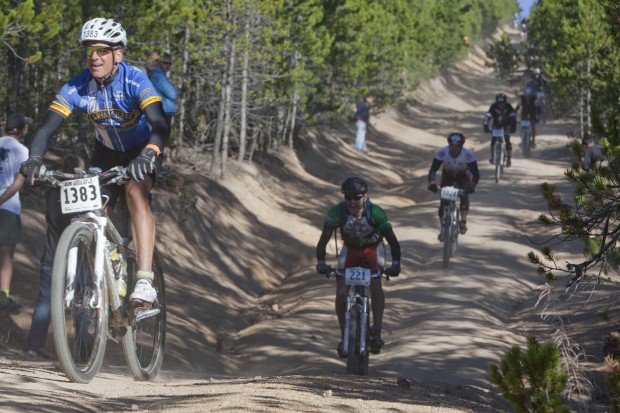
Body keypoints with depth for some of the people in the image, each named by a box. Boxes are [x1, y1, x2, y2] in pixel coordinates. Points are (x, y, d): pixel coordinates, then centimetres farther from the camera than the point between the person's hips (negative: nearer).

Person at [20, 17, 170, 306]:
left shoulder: (135, 81, -31)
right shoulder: (76, 88, -22)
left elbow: (160, 125, -43)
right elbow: (47, 127, -27)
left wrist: (148, 154, -63)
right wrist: (34, 159, -48)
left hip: (141, 151, -4)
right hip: (107, 152, 4)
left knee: (136, 194, -29)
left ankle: (144, 280, -36)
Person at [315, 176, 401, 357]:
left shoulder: (376, 212, -30)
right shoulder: (337, 212, -28)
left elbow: (393, 241, -30)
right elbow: (323, 239, -28)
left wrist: (395, 263, -45)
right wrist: (320, 262, -44)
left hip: (373, 249, -2)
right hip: (350, 249, 2)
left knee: (376, 286, -25)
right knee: (341, 293, -13)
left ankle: (377, 333, -21)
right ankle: (344, 336, 1)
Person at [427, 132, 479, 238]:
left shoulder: (468, 154, -34)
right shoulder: (441, 153, -33)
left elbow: (476, 174, -33)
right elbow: (433, 170, -33)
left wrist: (472, 185, -52)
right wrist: (432, 183, -52)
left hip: (463, 176, 0)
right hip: (447, 176, 1)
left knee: (464, 197, -20)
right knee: (443, 202, -10)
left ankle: (463, 222, 4)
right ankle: (443, 229, 5)